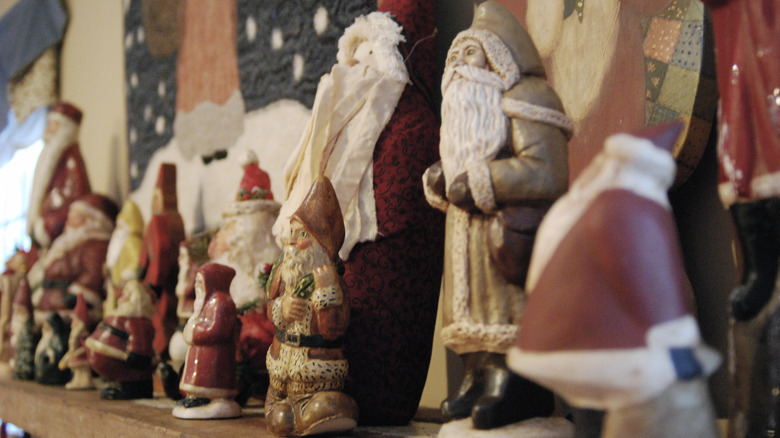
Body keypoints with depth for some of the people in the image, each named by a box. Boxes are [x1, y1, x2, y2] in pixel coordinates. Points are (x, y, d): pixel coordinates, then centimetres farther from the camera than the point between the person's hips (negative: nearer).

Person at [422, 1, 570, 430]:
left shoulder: (525, 101, -8)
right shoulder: (463, 108, 22)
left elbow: (545, 172, -20)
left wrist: (477, 183, -18)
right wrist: (437, 178, 1)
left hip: (510, 233, -9)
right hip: (466, 234, 9)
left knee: (507, 307, -9)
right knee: (472, 306, 7)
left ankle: (512, 385, -4)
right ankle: (477, 379, 13)